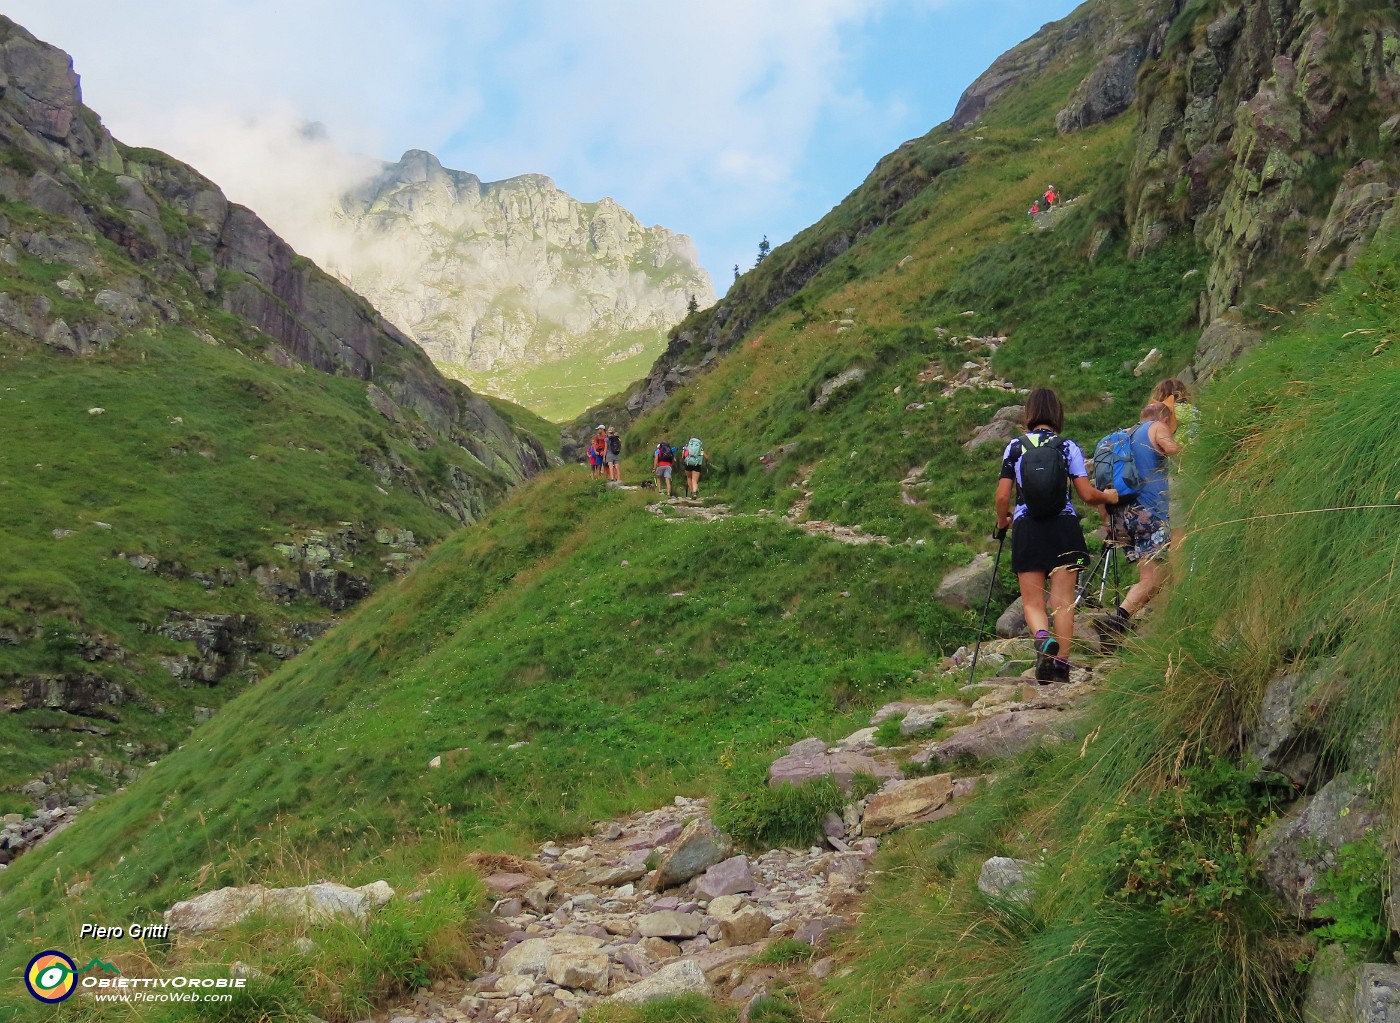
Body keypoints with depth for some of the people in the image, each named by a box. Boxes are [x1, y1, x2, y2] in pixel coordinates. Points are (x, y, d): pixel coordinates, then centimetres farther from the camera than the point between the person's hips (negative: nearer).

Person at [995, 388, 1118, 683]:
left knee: (1032, 601, 6)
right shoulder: (1068, 447, 2)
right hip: (1063, 526, 0)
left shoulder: (1014, 447, 4)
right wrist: (1108, 497, 21)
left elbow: (1002, 496, 1)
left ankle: (1042, 636, -24)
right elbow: (1087, 494, 0)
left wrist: (1002, 522, 21)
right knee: (1063, 600, 3)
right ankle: (1061, 664, -2)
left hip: (1026, 528, 0)